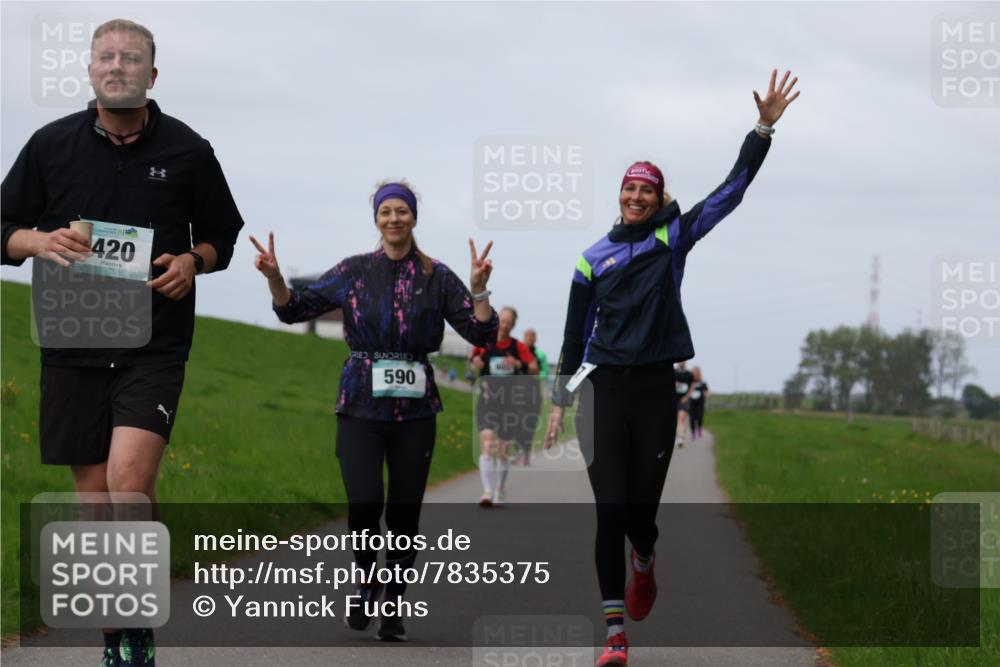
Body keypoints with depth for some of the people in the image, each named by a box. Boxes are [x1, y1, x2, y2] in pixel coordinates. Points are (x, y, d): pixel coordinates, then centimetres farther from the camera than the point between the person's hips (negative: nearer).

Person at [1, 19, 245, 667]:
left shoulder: (187, 150, 3)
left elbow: (223, 236, 14)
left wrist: (193, 261, -7)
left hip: (155, 346, -2)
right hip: (73, 345, 2)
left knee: (130, 479, -21)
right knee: (95, 495, 6)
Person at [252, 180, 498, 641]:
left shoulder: (436, 278, 4)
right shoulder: (355, 272, 5)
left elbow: (482, 334, 0)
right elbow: (294, 309, 6)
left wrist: (479, 289, -17)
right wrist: (273, 278, -12)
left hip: (414, 409, 1)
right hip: (361, 406, -1)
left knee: (404, 511, 1)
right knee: (365, 502, -17)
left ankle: (394, 606, 16)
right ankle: (366, 582, 10)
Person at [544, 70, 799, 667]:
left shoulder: (674, 238, 5)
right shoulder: (594, 257, 7)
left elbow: (733, 189, 0)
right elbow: (576, 332, 12)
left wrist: (765, 129, -7)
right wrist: (561, 400, 10)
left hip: (657, 389, 0)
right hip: (605, 389, 0)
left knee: (642, 507, 3)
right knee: (611, 509, -8)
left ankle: (644, 563, 41)